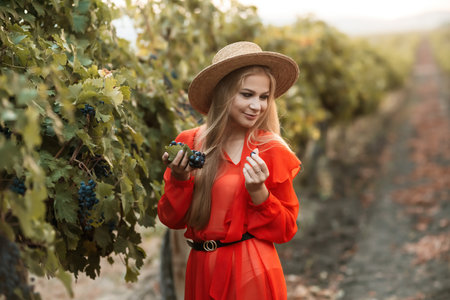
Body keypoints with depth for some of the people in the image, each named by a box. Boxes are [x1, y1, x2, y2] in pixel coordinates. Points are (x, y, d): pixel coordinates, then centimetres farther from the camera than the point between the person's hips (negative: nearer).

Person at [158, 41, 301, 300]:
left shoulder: (271, 152, -8)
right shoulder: (188, 144, -2)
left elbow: (286, 230, -4)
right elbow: (172, 220, 3)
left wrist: (259, 194, -19)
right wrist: (180, 180, -13)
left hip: (252, 275, -3)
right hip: (201, 271, 3)